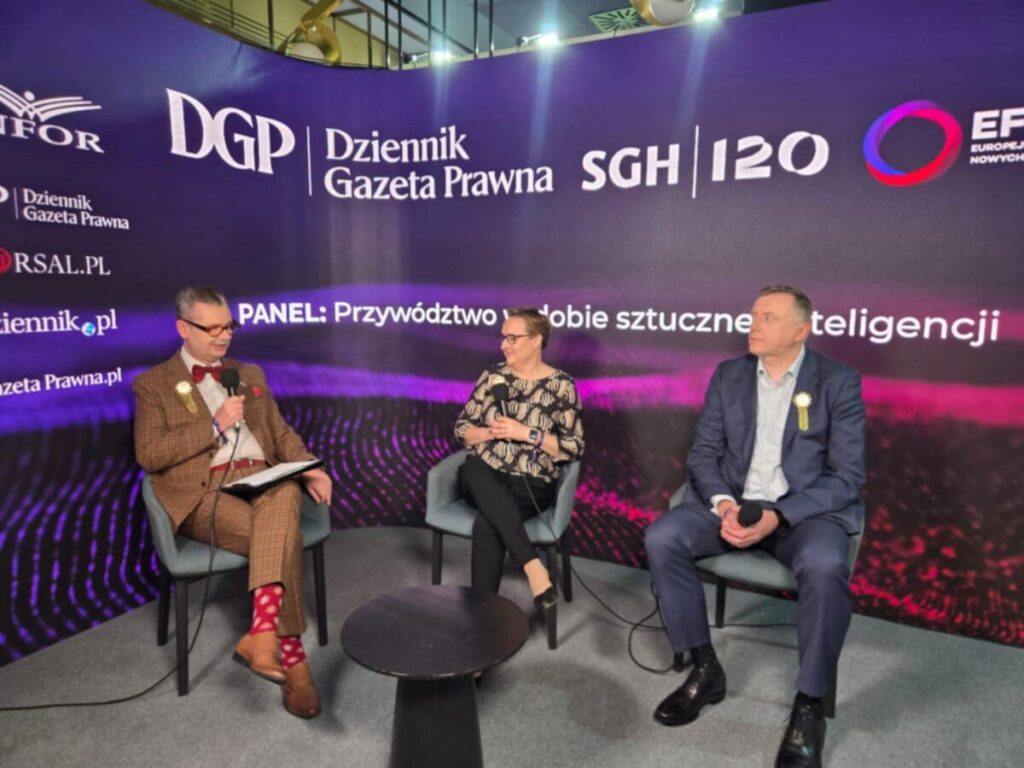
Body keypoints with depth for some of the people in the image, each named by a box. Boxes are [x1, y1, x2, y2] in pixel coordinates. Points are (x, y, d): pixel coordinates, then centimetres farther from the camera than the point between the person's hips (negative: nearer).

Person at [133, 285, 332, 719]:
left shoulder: (250, 374, 23)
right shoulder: (153, 384, 8)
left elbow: (281, 434, 20)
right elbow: (149, 455, -4)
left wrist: (309, 470, 0)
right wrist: (214, 425, -11)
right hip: (204, 493, -3)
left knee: (285, 495, -36)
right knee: (282, 539, -31)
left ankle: (262, 631, -39)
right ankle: (293, 658, -21)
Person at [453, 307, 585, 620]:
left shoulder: (561, 385, 0)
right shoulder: (493, 376, 9)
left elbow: (574, 447, -4)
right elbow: (462, 429, 12)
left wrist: (526, 433, -14)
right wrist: (491, 432, -9)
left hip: (531, 484, -3)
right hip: (483, 477, 3)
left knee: (486, 526, -33)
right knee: (474, 469, -35)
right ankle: (534, 567, -35)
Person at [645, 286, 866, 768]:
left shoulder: (839, 382, -3)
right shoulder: (728, 375, 7)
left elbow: (847, 475, -9)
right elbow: (703, 452, 4)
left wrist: (778, 516, -22)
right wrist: (723, 503, -17)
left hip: (807, 509, -3)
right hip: (734, 503, 3)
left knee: (824, 567, -35)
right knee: (661, 538, -21)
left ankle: (809, 706, -12)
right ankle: (705, 669, -3)